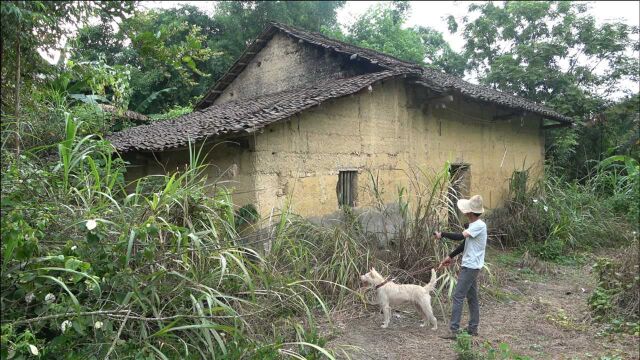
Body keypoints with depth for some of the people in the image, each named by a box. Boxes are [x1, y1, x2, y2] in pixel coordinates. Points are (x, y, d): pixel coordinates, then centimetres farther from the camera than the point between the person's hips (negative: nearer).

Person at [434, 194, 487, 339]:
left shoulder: (479, 225, -19)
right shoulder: (474, 225, 12)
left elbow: (460, 236, -30)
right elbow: (465, 243, 19)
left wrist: (442, 234, -18)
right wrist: (450, 256, 17)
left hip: (471, 266, -10)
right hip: (471, 266, 10)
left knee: (458, 296, -10)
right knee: (472, 297, 15)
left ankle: (454, 330, -9)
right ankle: (473, 328, 24)